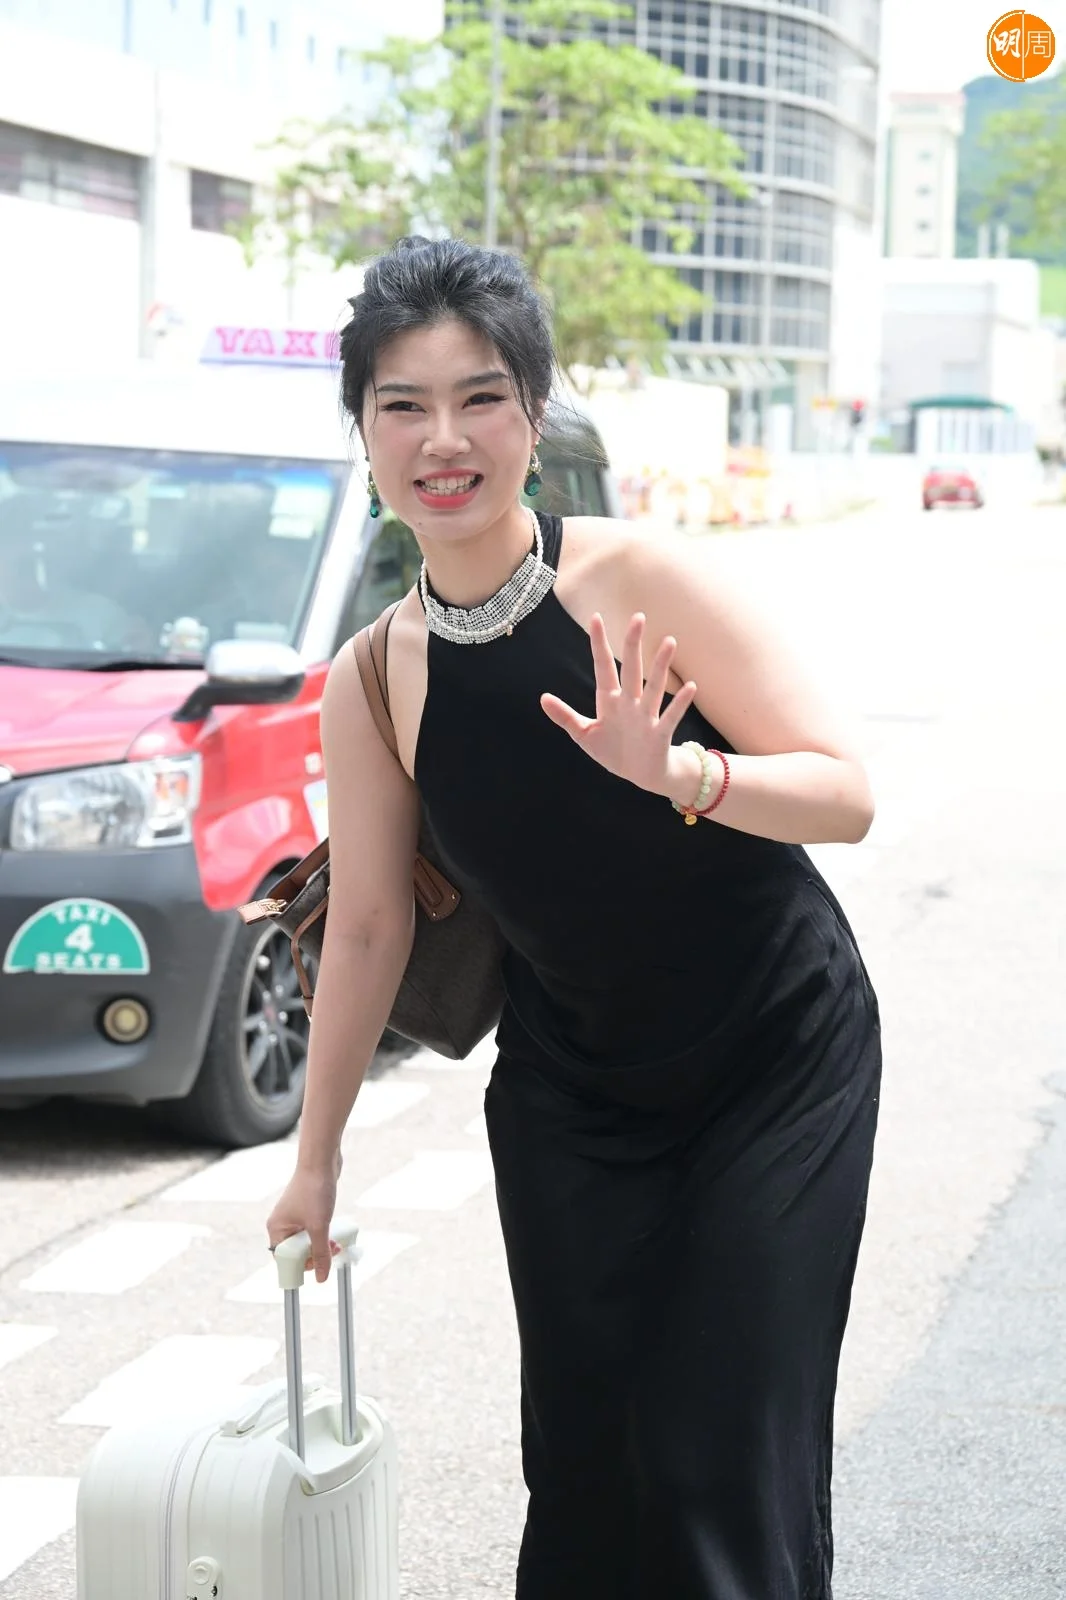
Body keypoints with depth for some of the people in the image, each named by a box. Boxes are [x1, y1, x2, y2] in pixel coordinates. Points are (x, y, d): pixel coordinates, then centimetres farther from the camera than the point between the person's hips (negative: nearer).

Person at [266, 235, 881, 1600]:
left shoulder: (644, 582, -18)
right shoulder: (374, 686, -6)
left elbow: (845, 796, -19)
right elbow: (367, 927, 4)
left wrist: (678, 773, -37)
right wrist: (317, 1158, 12)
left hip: (781, 1062, -3)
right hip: (570, 1094, 3)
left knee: (727, 1462, -6)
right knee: (581, 1456, 4)